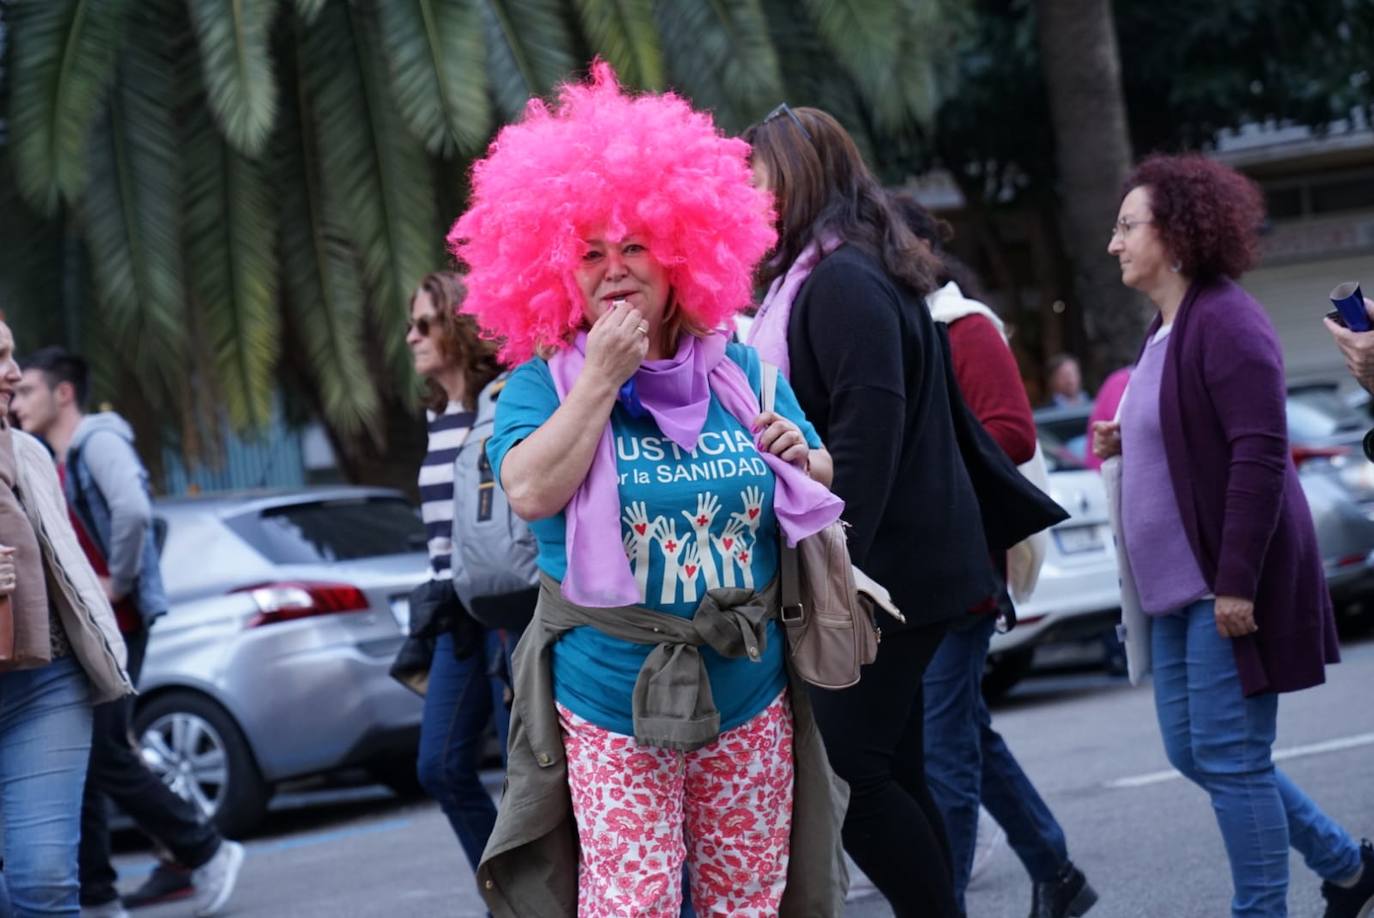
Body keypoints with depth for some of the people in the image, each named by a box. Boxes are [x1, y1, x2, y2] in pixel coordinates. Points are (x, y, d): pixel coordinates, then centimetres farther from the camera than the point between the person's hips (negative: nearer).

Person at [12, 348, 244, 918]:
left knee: (104, 756, -11)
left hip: (113, 629, -9)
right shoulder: (56, 461, 18)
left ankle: (206, 854, 3)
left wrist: (118, 583, -20)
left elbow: (133, 511, -28)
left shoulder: (98, 443, -11)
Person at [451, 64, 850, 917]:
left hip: (749, 695, 4)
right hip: (613, 704, -3)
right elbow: (532, 490, -21)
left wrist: (803, 460, -8)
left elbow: (826, 493, 14)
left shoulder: (741, 371, 6)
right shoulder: (545, 382, -4)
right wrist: (601, 379, -18)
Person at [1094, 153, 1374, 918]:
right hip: (1183, 585, 10)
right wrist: (1125, 443, 6)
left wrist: (1236, 582, -24)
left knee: (1230, 759, -7)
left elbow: (1259, 454, -21)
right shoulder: (1168, 329, 15)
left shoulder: (1224, 322, -15)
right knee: (1194, 751, 13)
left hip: (1227, 585, -10)